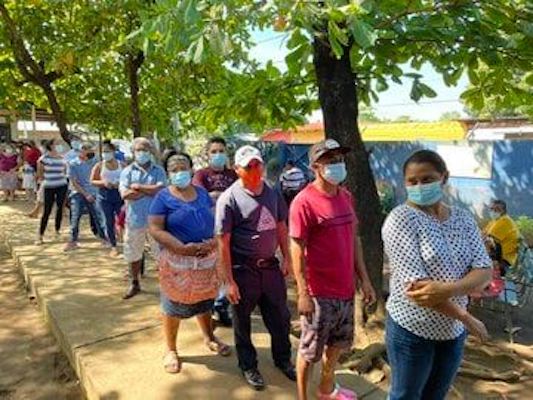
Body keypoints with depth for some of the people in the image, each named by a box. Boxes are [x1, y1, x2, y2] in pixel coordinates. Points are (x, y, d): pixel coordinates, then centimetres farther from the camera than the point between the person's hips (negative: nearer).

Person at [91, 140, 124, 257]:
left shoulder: (121, 164, 2)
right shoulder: (99, 165, 3)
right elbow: (92, 181, 5)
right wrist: (103, 182, -13)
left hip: (120, 195, -1)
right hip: (104, 196, 1)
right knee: (108, 223, 4)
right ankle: (113, 247, 16)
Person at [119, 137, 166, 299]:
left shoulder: (158, 171, 1)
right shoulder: (127, 171, 2)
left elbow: (160, 190, -16)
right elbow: (125, 194, -12)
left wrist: (138, 187, -10)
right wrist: (150, 190, -11)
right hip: (134, 220, 2)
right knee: (133, 254, 16)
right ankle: (134, 283, 35)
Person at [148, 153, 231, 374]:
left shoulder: (202, 193, 6)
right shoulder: (163, 197, -8)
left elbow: (216, 220, 8)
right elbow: (155, 229, -15)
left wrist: (213, 241, -13)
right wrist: (183, 248, -24)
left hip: (206, 257, 4)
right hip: (176, 260, -4)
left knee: (204, 300, 19)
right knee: (174, 306, 7)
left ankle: (209, 337, 41)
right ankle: (171, 350, 26)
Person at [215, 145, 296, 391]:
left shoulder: (272, 194, 2)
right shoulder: (229, 199, -15)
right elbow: (223, 242, -15)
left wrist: (287, 258, 9)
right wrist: (229, 281, -15)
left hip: (270, 266, 5)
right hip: (243, 270, -4)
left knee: (280, 317, 17)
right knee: (242, 322, 14)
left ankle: (282, 359, 42)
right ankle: (248, 366, 36)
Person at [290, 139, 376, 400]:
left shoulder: (346, 197, 5)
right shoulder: (304, 202, -17)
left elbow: (354, 239, 11)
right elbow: (297, 250, -17)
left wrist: (364, 279, 10)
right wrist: (303, 294, -18)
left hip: (345, 289, 7)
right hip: (319, 293, -7)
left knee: (338, 343, 23)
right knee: (310, 350, 10)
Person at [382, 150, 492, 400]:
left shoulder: (464, 219, 0)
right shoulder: (400, 219, -17)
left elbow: (484, 272, -8)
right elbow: (415, 284, -23)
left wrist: (447, 290, -27)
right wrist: (467, 319, -18)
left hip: (453, 331, 5)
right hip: (412, 329, -5)